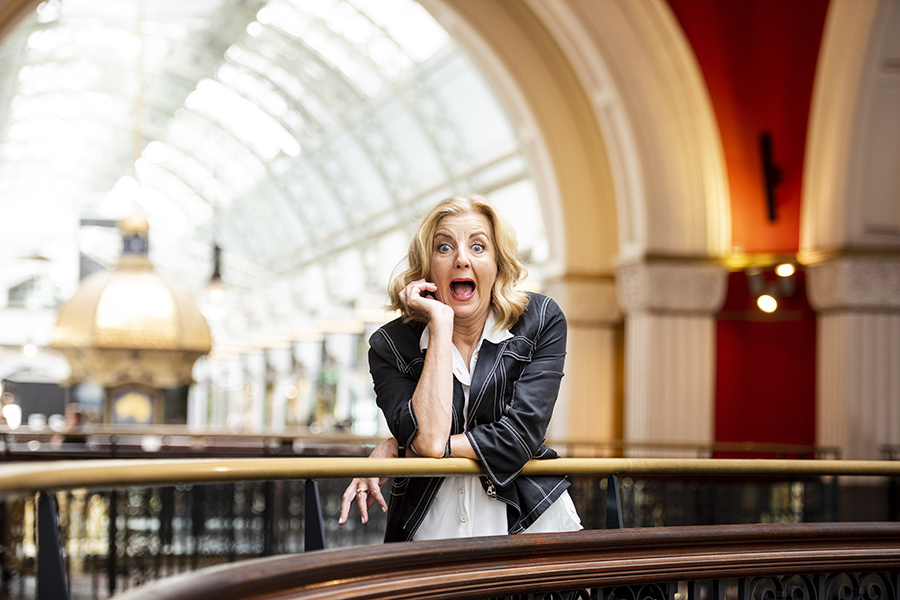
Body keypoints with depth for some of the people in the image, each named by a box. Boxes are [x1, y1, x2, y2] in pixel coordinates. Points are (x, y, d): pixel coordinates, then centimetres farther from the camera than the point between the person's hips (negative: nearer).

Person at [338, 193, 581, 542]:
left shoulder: (541, 321, 0)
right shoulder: (390, 345, 0)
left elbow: (520, 434, -9)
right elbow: (427, 437, -16)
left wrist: (397, 450, -8)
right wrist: (441, 324, -13)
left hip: (528, 525, 1)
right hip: (431, 528, -1)